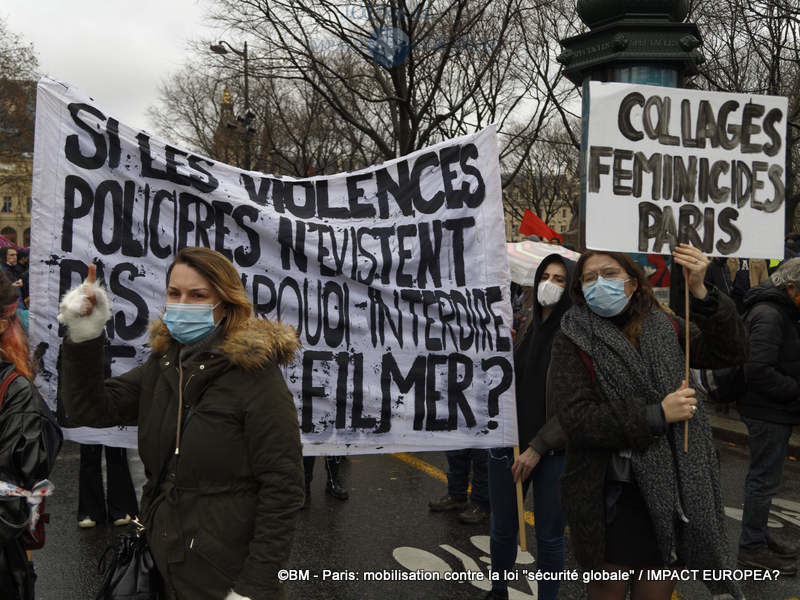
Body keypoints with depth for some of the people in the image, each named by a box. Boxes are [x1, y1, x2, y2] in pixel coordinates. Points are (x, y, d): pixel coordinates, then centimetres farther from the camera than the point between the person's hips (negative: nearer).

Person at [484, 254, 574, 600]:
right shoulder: (524, 331, 7)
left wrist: (537, 448, -15)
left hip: (554, 452, -4)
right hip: (507, 445, 4)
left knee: (549, 536, 7)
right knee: (502, 530, 15)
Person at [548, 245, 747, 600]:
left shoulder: (662, 329, 5)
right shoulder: (572, 342, -6)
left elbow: (730, 353, -4)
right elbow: (576, 418, -16)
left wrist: (700, 292, -17)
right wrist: (657, 414, -19)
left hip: (672, 496, 3)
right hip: (612, 499, -3)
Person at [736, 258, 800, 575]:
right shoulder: (769, 316, -20)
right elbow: (758, 371, -29)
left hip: (771, 410, 10)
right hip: (768, 413, -10)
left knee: (761, 478, 19)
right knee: (764, 480, -1)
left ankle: (759, 537, 33)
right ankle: (752, 548, 10)